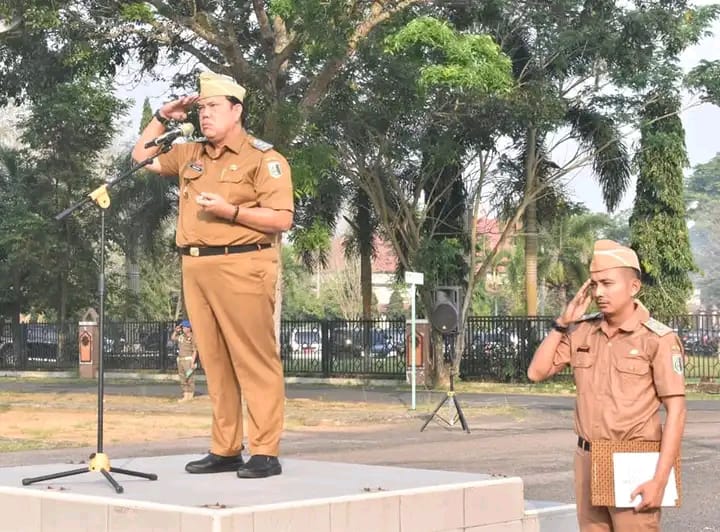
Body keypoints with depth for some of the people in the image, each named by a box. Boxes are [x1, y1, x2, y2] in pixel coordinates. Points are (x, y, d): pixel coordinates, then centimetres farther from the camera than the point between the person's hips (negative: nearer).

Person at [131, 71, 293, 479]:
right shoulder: (190, 155, 19)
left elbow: (282, 219, -9)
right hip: (196, 268, 7)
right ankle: (225, 450, 12)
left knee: (254, 361, -7)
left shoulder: (263, 158, -2)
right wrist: (163, 117, 19)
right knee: (216, 364, 7)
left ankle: (265, 453, -6)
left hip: (241, 267, -7)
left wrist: (230, 211, -16)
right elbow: (143, 157, 32)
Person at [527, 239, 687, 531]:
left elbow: (676, 411, -12)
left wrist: (659, 480, -18)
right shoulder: (582, 331, 6)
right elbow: (536, 372, 7)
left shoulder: (658, 339, -11)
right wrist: (563, 323, -1)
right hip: (588, 462, 6)